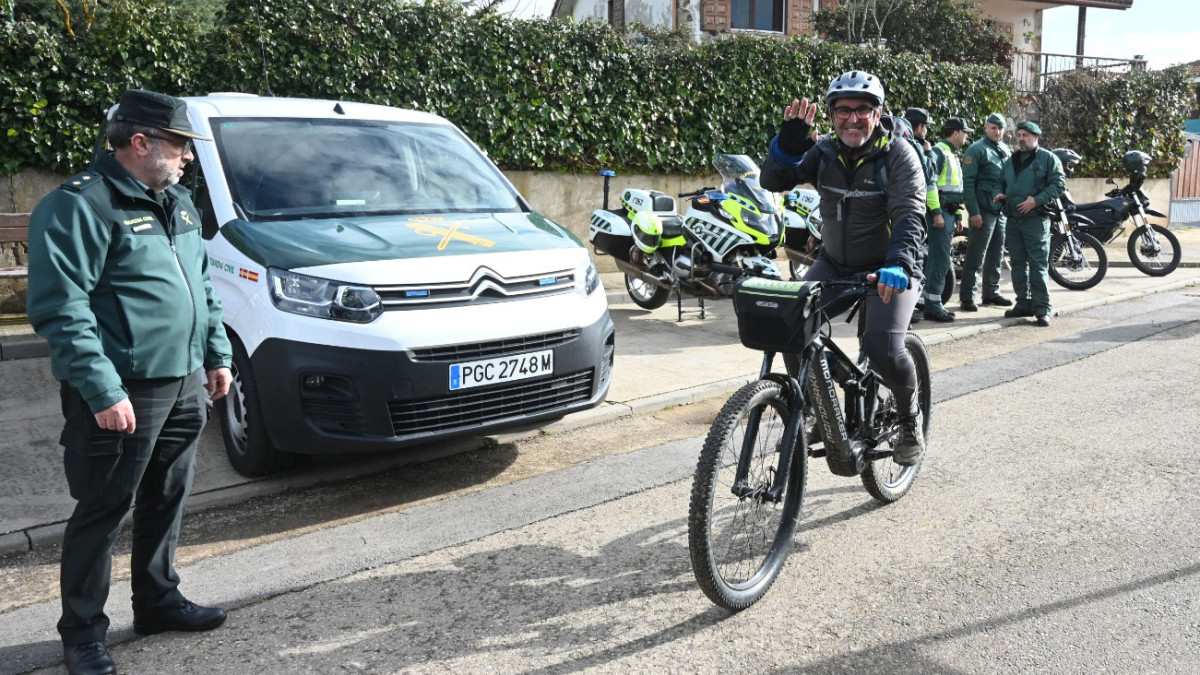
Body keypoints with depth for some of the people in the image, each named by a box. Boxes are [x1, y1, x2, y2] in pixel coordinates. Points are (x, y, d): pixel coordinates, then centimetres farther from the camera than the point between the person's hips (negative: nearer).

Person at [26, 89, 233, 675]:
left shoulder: (176, 201, 14)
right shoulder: (79, 205, -14)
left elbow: (203, 288, 22)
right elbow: (61, 310, -19)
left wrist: (217, 354, 17)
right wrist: (103, 391, -23)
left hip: (183, 385, 8)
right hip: (124, 394, -8)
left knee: (165, 502, 18)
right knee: (102, 512, 4)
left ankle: (158, 602, 34)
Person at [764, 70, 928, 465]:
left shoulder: (898, 155, -14)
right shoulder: (825, 151, -3)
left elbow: (911, 215, -27)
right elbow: (774, 181, -14)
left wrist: (898, 264, -45)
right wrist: (788, 144, -33)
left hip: (887, 270, -4)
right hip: (834, 263, 4)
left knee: (883, 348, -23)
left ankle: (911, 421, 9)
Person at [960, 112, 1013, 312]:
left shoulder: (1006, 150, 17)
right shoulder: (977, 150, -7)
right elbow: (968, 182, -12)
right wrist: (973, 211, -18)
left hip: (1001, 210, 8)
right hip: (983, 210, -8)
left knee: (996, 254, 12)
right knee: (976, 256, -8)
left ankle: (991, 293, 21)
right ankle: (967, 297, -6)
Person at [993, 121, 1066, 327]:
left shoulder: (1048, 158, 1)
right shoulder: (1010, 161, 19)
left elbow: (1059, 184, -6)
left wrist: (1036, 200, -18)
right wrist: (1002, 195, 6)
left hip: (1036, 219, -6)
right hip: (1013, 219, 6)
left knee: (1038, 264, -8)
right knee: (1018, 263, 9)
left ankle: (1042, 309, -7)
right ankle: (1024, 303, 18)